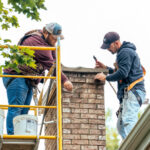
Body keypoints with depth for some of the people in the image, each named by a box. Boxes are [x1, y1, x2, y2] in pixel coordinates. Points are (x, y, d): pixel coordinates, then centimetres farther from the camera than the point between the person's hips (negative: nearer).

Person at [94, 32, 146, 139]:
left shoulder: (125, 52, -7)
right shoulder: (126, 52, 26)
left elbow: (122, 73, -18)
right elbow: (120, 72, 34)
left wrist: (105, 77, -6)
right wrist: (105, 67, 23)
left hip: (133, 91, -11)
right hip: (129, 93, 11)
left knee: (127, 121, -24)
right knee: (121, 125, 6)